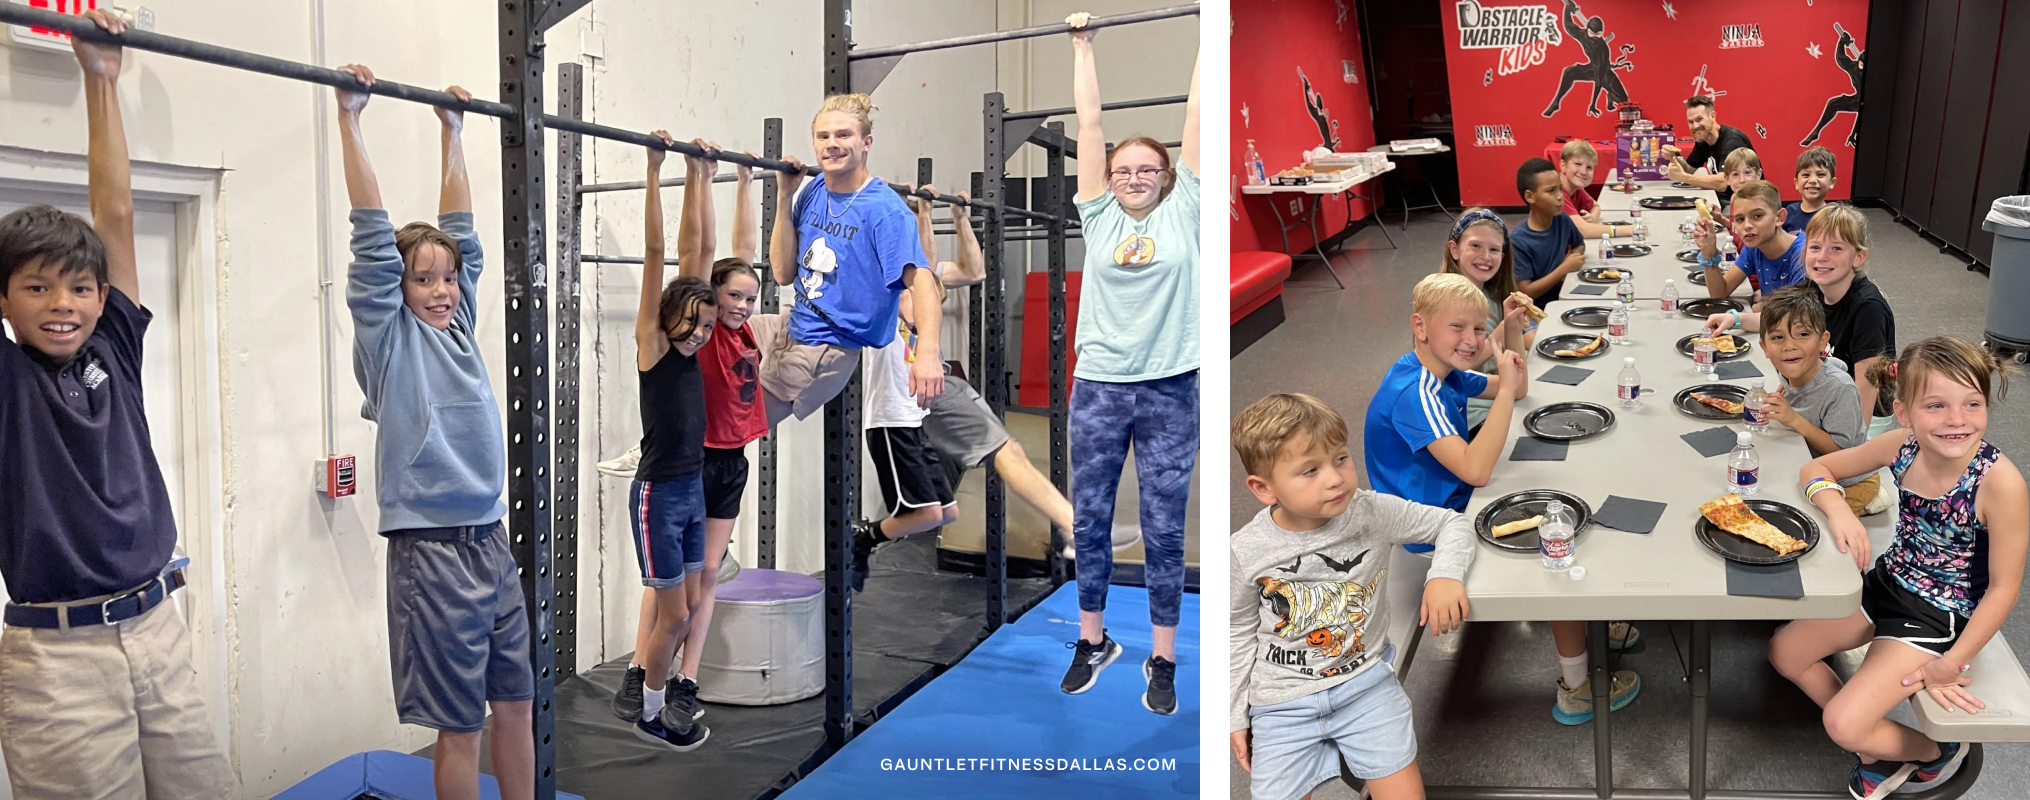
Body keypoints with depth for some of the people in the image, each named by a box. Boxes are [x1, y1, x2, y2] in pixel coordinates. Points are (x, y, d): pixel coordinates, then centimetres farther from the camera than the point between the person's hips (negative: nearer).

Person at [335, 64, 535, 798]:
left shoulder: (457, 328, 10)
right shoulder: (389, 337, -4)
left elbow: (460, 230, 14)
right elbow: (373, 237, -11)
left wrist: (454, 133, 18)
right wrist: (350, 119, -13)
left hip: (492, 541, 6)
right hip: (432, 549, -6)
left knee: (515, 705, 13)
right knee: (459, 725, 3)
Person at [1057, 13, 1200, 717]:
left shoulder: (1183, 210, 3)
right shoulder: (1099, 216, 6)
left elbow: (1197, 110, 4)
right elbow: (1089, 121, 9)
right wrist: (1081, 42, 14)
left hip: (1169, 391, -2)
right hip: (1098, 387, 2)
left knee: (1164, 533, 5)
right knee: (1089, 524, 10)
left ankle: (1162, 661, 17)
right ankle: (1093, 640, 28)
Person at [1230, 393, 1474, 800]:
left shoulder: (1372, 511, -13)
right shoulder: (1246, 551, -13)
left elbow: (1452, 522, 1)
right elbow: (1241, 635, 1)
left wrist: (1445, 574, -19)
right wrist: (1237, 716, 8)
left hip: (1366, 683, 0)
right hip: (1283, 703, 0)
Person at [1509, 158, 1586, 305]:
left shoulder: (1563, 220, 1)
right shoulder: (1518, 241, -17)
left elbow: (1580, 245, 23)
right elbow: (1525, 293, -17)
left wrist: (1571, 258, 0)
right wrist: (1564, 268, -17)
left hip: (1562, 300, 7)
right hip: (1536, 310, -6)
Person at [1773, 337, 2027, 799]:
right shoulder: (1904, 446, -13)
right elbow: (1816, 469, 0)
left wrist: (1951, 663, -16)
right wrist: (1838, 509, -23)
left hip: (1937, 617, -6)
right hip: (1885, 584, 6)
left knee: (1844, 725, -14)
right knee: (1783, 652, 9)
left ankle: (1935, 751, 19)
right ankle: (1874, 741, 23)